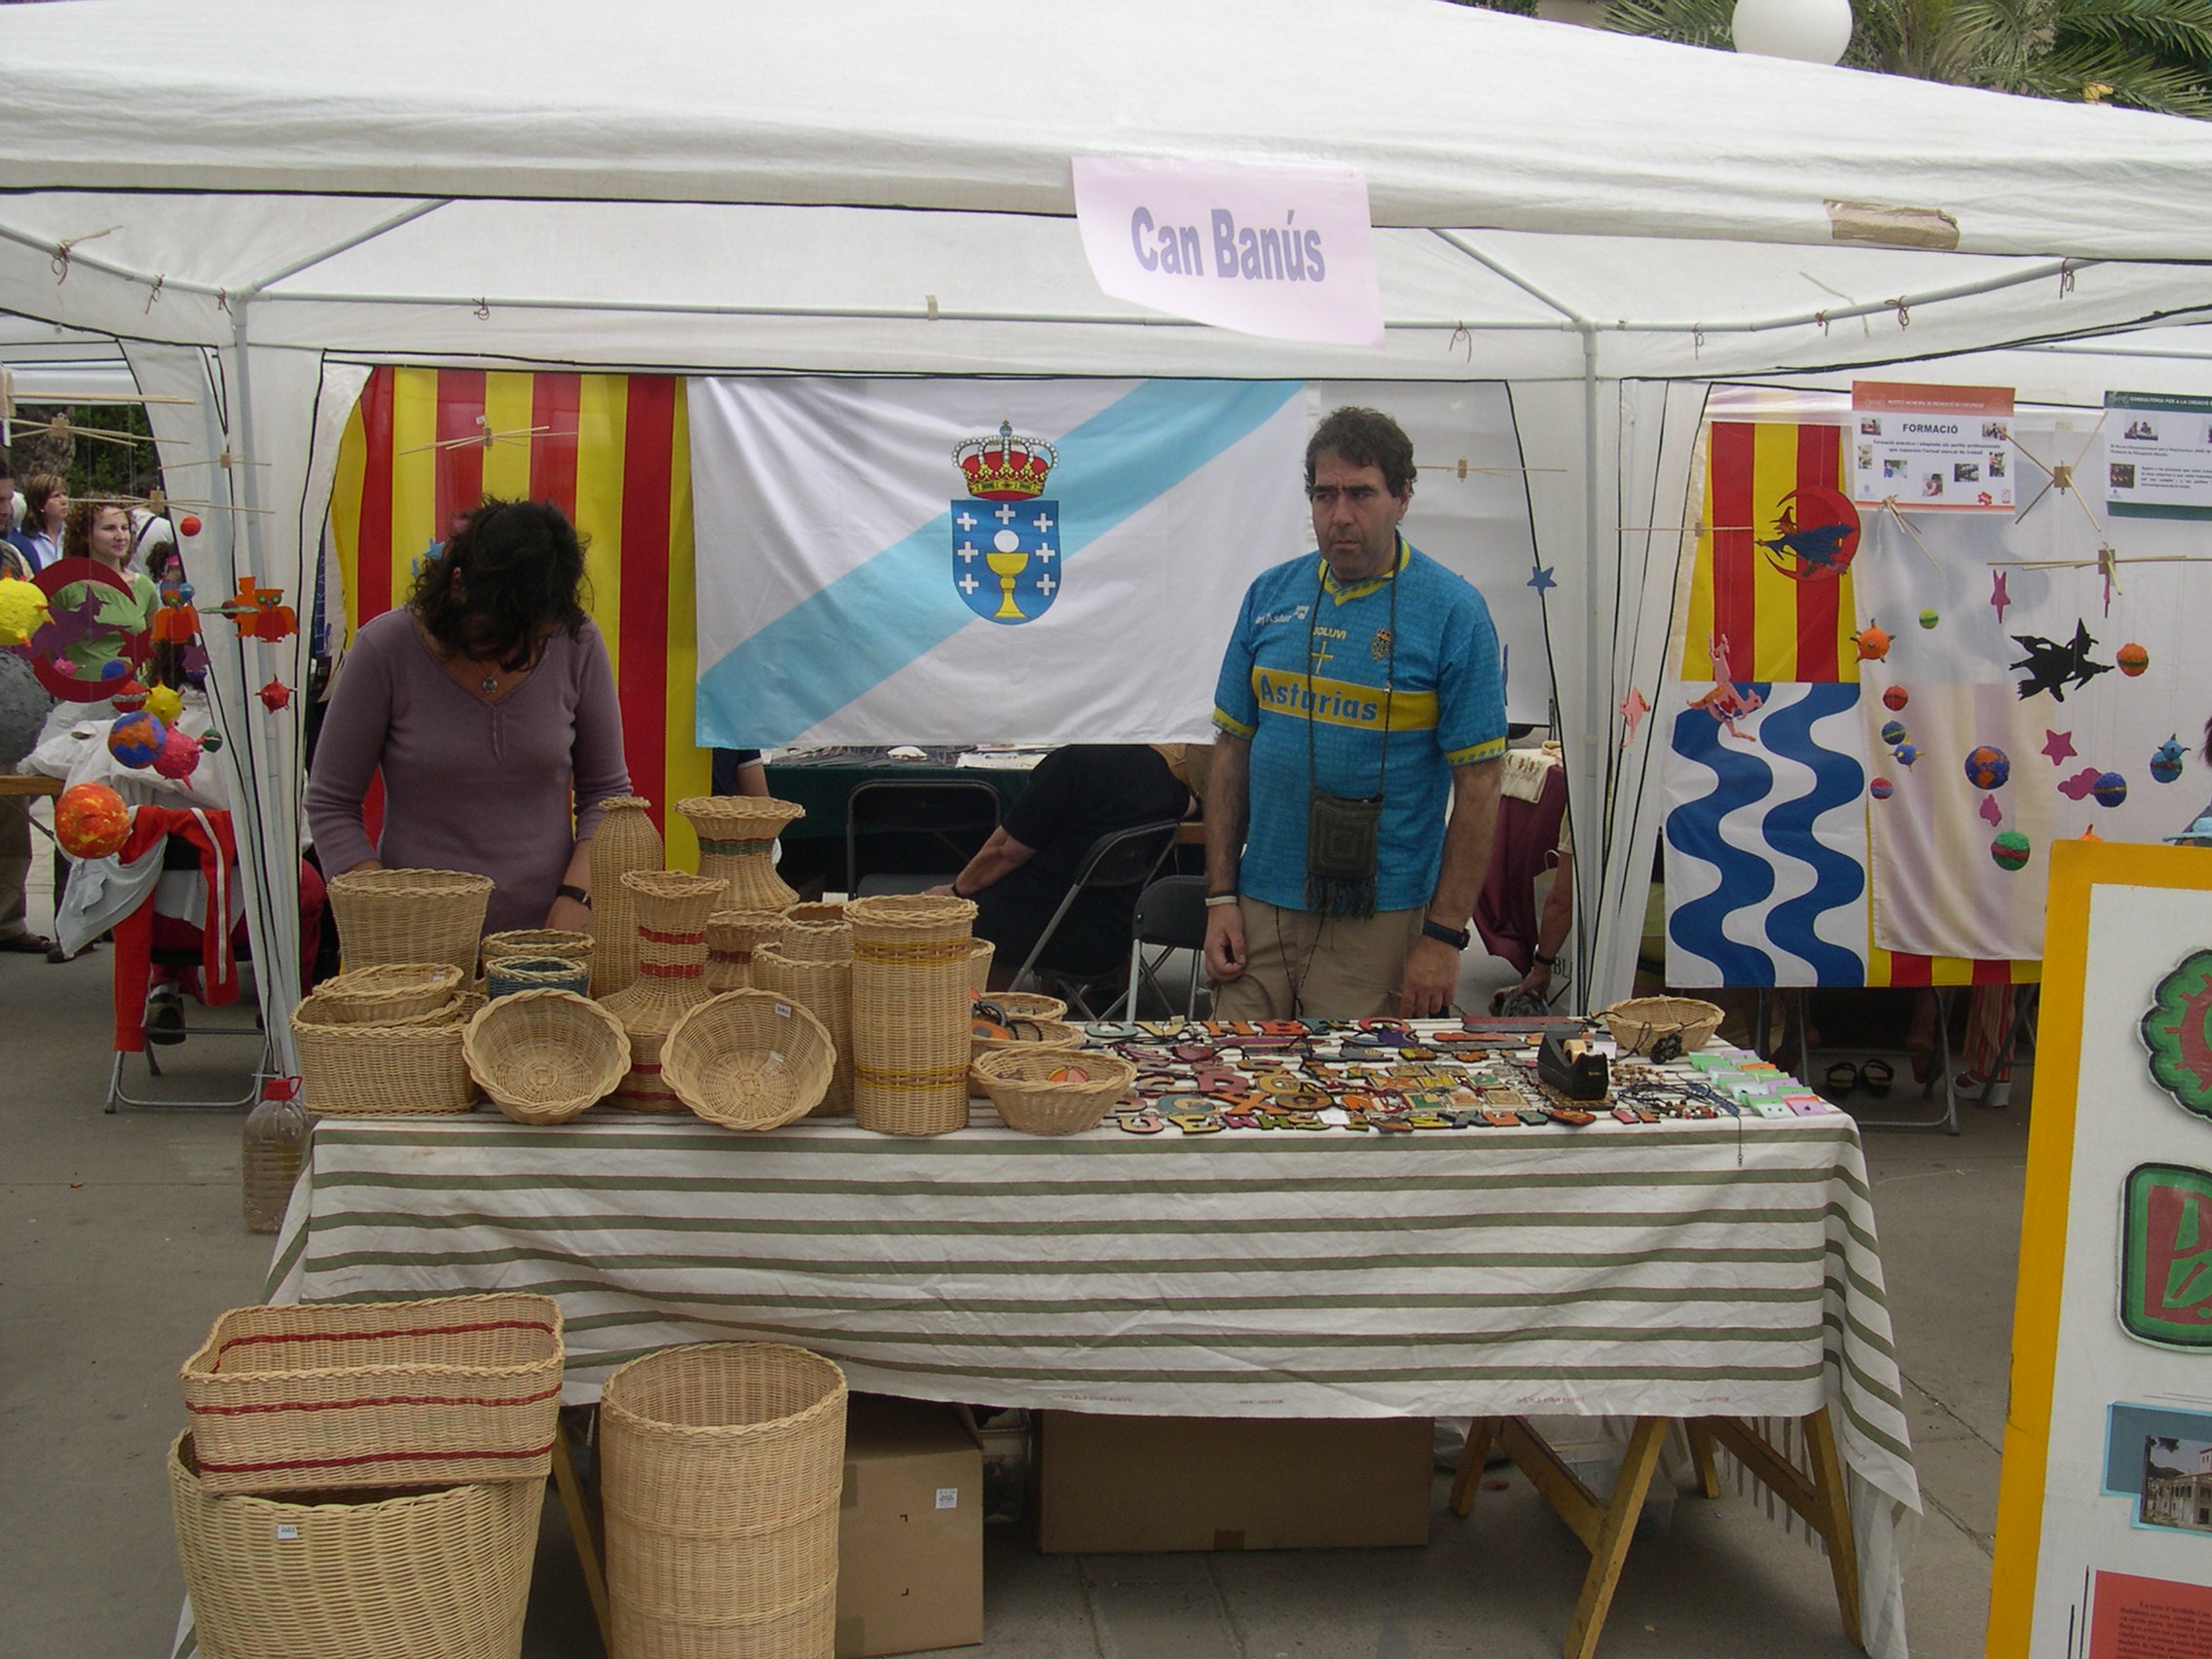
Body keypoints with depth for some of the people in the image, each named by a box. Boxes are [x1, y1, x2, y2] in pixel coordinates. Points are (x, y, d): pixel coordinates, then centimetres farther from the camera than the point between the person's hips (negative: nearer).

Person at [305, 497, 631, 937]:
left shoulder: (577, 643, 1)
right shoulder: (387, 648, -5)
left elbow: (606, 790, 12)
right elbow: (330, 804, 3)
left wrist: (577, 894, -3)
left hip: (544, 933, -2)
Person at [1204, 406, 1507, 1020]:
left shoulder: (1453, 612, -6)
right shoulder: (1270, 596, 6)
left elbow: (1478, 786, -8)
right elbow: (1232, 750, 9)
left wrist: (1444, 935, -11)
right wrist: (1220, 897, 3)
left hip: (1378, 922, -4)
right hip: (1260, 909, 4)